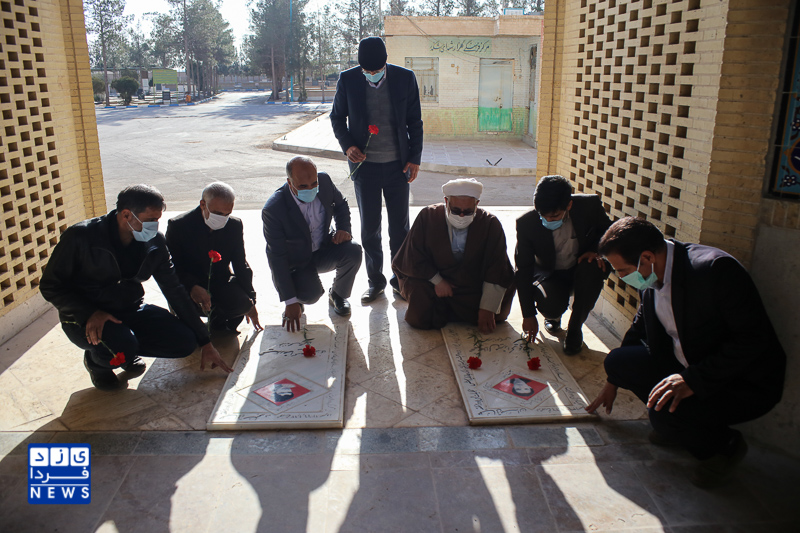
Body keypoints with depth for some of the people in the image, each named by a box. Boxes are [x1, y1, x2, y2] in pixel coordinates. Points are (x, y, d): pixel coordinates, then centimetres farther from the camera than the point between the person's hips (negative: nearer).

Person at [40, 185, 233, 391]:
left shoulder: (154, 242, -7)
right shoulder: (81, 237, -20)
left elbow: (175, 291, -3)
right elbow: (50, 286, -11)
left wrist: (205, 343, -5)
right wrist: (90, 313, -30)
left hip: (130, 312, 4)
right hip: (85, 319, -4)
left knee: (184, 341, -14)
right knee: (122, 345, -35)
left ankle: (126, 352, 14)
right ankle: (97, 362, 4)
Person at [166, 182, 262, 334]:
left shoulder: (235, 226, -3)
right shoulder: (178, 225, -12)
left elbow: (241, 265, 5)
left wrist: (249, 302, -1)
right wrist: (192, 287, -32)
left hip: (221, 283, 2)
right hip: (187, 287, -2)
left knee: (243, 302, -28)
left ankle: (218, 320, 5)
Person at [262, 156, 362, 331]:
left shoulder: (324, 181, -16)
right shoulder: (273, 209, -29)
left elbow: (341, 204, 8)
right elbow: (277, 257, -24)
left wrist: (343, 228, -14)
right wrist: (290, 302, -25)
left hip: (324, 250, 4)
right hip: (294, 263, -4)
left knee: (353, 251, -25)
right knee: (311, 294, -31)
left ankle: (338, 295, 4)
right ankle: (298, 297, 9)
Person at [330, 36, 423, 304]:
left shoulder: (405, 78, -5)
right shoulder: (348, 80, -6)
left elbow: (415, 121, 2)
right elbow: (337, 116, 7)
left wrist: (415, 158, -2)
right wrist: (347, 145, -9)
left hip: (398, 165, 0)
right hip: (364, 164, 0)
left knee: (399, 227, 8)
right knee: (369, 228, 7)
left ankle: (400, 278, 23)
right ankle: (375, 280, 22)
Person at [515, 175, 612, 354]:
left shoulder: (590, 205, -19)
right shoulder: (526, 223, -20)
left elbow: (608, 231, 3)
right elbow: (523, 269, -14)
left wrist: (596, 250, -21)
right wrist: (529, 315, -15)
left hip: (582, 268, 1)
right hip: (549, 274, -1)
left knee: (593, 268, -34)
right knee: (551, 303, -32)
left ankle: (575, 329, -12)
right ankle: (553, 316, 11)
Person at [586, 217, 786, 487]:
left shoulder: (716, 268, -28)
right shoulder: (650, 278, -3)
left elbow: (754, 338, -28)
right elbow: (641, 328, 13)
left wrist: (693, 379, -35)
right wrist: (613, 381, 22)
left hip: (744, 382, -7)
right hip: (686, 368, 8)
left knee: (665, 416, -28)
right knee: (618, 360, -6)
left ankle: (724, 444, 4)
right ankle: (674, 424, 10)